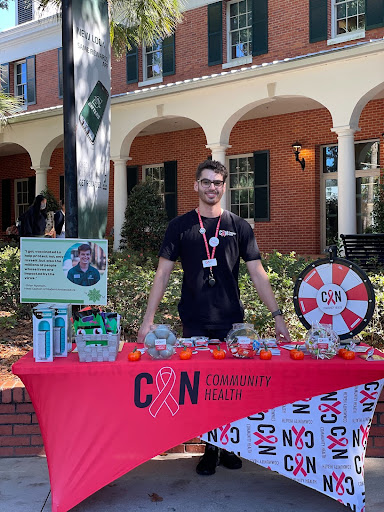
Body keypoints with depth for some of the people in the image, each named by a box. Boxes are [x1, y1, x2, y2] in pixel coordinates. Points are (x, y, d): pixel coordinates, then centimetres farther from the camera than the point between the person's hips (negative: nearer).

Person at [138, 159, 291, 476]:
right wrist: (149, 318, -4)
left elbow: (258, 274, 4)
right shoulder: (180, 226, 4)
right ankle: (210, 448, 20)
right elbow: (163, 273, 2)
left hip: (232, 321, 1)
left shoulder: (239, 227, 6)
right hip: (195, 322, 0)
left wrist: (277, 315, -2)